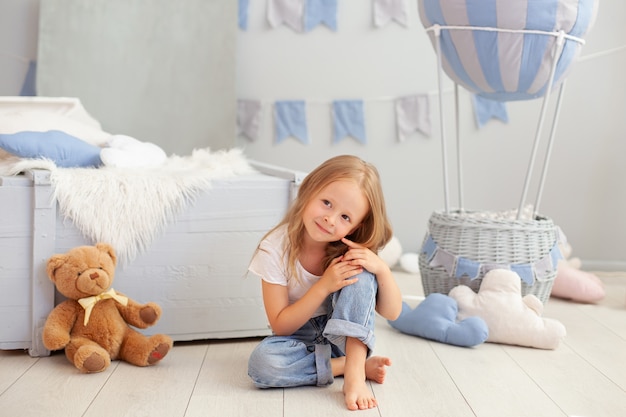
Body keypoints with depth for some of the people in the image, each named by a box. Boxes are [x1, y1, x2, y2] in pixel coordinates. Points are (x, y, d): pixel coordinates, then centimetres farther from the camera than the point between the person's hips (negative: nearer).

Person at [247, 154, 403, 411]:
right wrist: (324, 286, -30)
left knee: (360, 274, -26)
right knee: (261, 362, -34)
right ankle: (362, 364, -20)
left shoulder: (353, 250, -15)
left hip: (347, 336, 1)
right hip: (299, 337, 0)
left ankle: (355, 371, -30)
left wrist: (382, 268, -31)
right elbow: (280, 326, -17)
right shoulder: (275, 248, -20)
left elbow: (392, 313, -11)